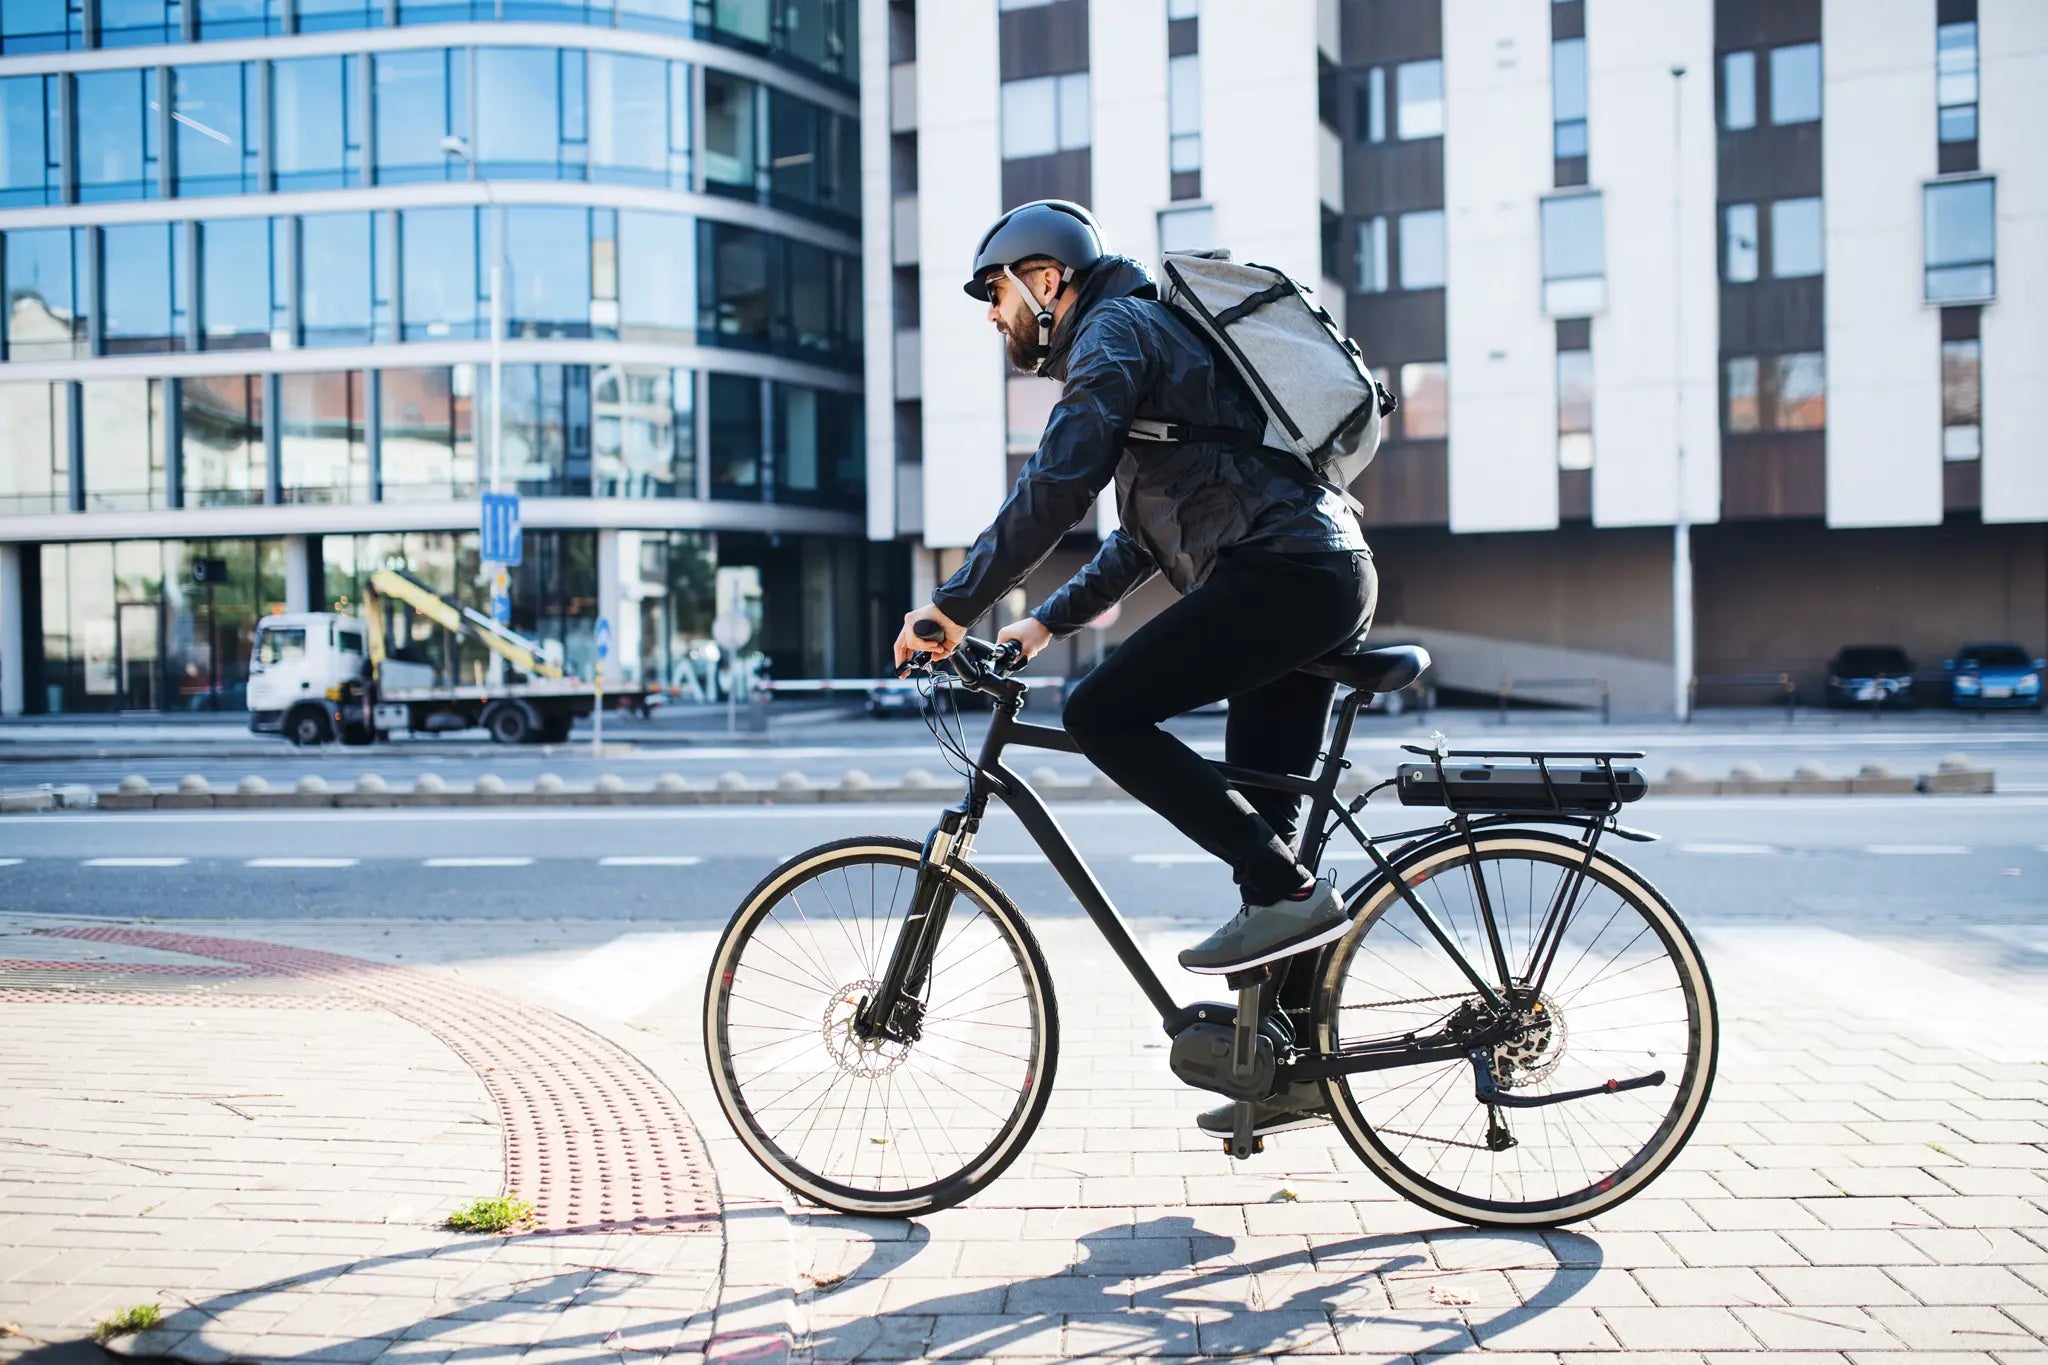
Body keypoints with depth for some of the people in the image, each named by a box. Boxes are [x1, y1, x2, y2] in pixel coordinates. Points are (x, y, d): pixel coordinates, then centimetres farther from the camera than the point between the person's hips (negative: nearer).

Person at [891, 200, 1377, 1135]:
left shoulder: (1115, 331, -2)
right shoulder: (1153, 335, 30)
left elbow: (1057, 484, -17)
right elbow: (1145, 537, 32)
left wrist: (955, 606, -13)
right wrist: (1048, 621, 25)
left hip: (1280, 573, -10)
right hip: (1332, 576, 10)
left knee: (1103, 714, -15)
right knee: (1256, 822, 11)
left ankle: (1288, 892, -14)